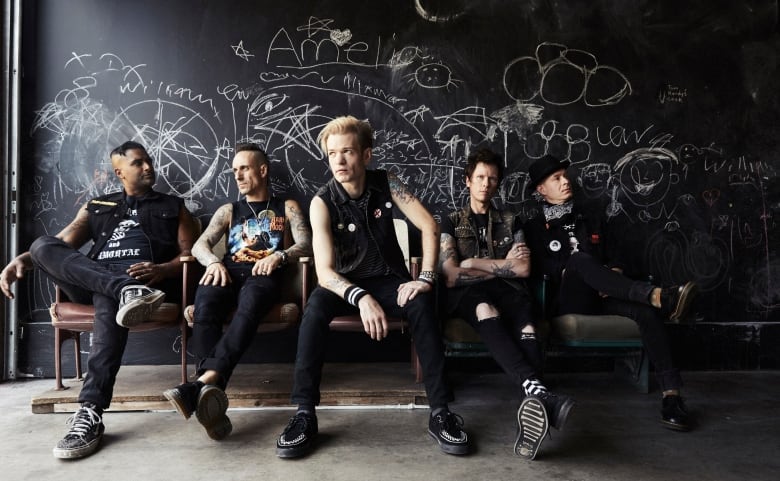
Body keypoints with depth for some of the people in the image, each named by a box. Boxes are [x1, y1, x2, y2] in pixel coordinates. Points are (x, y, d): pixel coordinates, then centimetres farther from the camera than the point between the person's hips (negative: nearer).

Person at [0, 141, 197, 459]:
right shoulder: (96, 206, 28)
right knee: (42, 244, -23)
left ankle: (90, 414, -43)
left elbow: (190, 254, 9)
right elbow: (60, 243, 17)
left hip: (144, 278, -3)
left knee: (109, 301, -39)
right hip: (91, 282, 4)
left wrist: (162, 270, -14)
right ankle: (127, 291, -43)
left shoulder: (172, 207, 21)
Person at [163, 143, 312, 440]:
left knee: (248, 307, -40)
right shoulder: (228, 211, 30)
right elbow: (199, 245, 15)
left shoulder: (287, 207, 23)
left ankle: (204, 383, -54)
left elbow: (306, 245, 7)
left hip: (264, 275, -2)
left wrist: (279, 256, -16)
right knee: (204, 307, -35)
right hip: (229, 272, 3)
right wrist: (213, 261, -10)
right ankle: (212, 392, -46)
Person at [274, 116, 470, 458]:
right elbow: (324, 271, -26)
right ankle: (305, 413, -27)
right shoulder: (322, 202, -17)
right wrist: (361, 298, -44)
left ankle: (440, 411, -25)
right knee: (316, 306, -33)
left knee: (420, 304, -31)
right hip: (347, 283, -1)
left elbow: (429, 227, -10)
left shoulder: (386, 184, -9)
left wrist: (426, 278, -23)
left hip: (390, 279, 1)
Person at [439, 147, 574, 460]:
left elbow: (523, 269, 8)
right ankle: (538, 393, -63)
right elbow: (451, 277, 2)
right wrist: (503, 265, 5)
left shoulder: (510, 222, 25)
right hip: (467, 295, -2)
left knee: (526, 331, -36)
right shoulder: (451, 222, 18)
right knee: (486, 309, -42)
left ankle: (533, 410, -63)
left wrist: (475, 263, 2)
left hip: (507, 292, 2)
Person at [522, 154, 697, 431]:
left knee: (647, 310, -29)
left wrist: (610, 282, -3)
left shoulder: (591, 218, 23)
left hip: (601, 297, 4)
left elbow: (615, 259, 18)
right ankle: (658, 296, -47)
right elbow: (540, 271, -1)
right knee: (579, 259, -35)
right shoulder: (535, 227, 11)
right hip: (567, 301, -3)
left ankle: (671, 393, -33)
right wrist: (570, 273, -15)